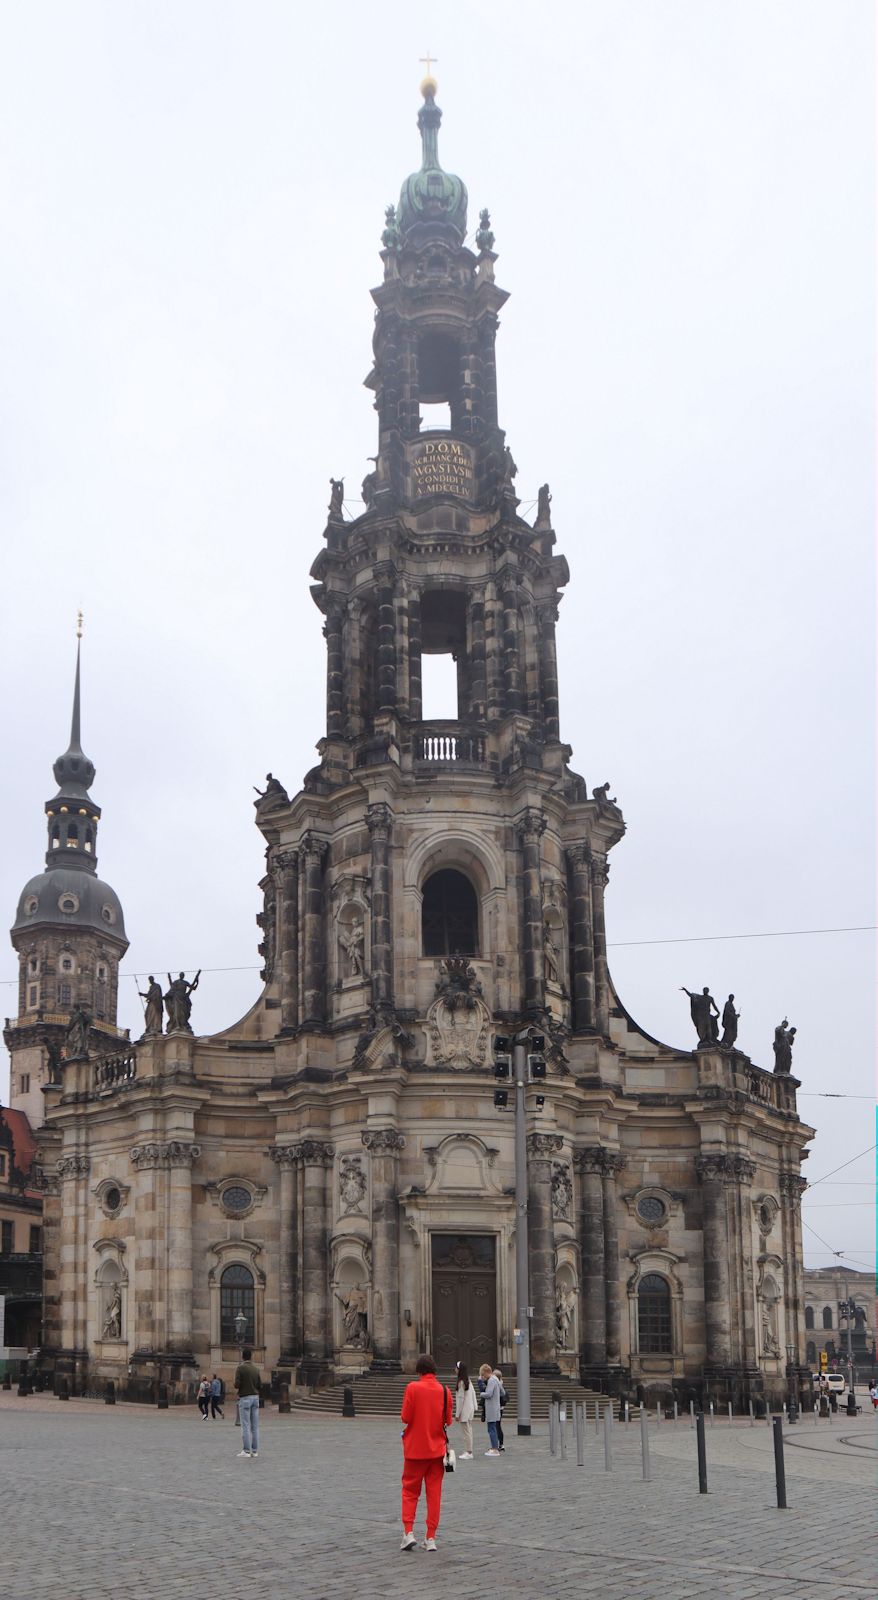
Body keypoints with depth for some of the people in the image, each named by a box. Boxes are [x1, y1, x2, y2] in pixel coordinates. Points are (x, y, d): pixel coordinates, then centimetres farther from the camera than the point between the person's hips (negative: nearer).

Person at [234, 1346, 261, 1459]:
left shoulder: (240, 1368, -7)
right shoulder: (256, 1368, 8)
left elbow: (237, 1385, -13)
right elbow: (259, 1385, 9)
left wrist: (236, 1384, 9)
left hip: (245, 1398, -5)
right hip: (255, 1397, 5)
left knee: (245, 1425, -4)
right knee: (255, 1426, 6)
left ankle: (246, 1450, -6)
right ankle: (255, 1450, 7)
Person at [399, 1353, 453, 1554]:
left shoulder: (412, 1388, -11)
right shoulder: (445, 1391, -2)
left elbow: (405, 1417, -11)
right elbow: (448, 1421, 3)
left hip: (415, 1449, -2)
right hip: (437, 1449, 2)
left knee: (410, 1490, 10)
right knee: (434, 1493, 7)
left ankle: (408, 1532, -2)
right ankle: (431, 1538, 5)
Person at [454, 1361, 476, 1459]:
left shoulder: (461, 1382, -18)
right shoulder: (469, 1380, 7)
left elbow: (460, 1399, -17)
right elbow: (473, 1393, 13)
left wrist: (457, 1414, -12)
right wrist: (474, 1406, 19)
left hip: (464, 1410, -9)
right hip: (470, 1409, 9)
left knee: (467, 1432, -5)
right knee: (469, 1430, 14)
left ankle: (469, 1453, -3)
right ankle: (468, 1450, 21)